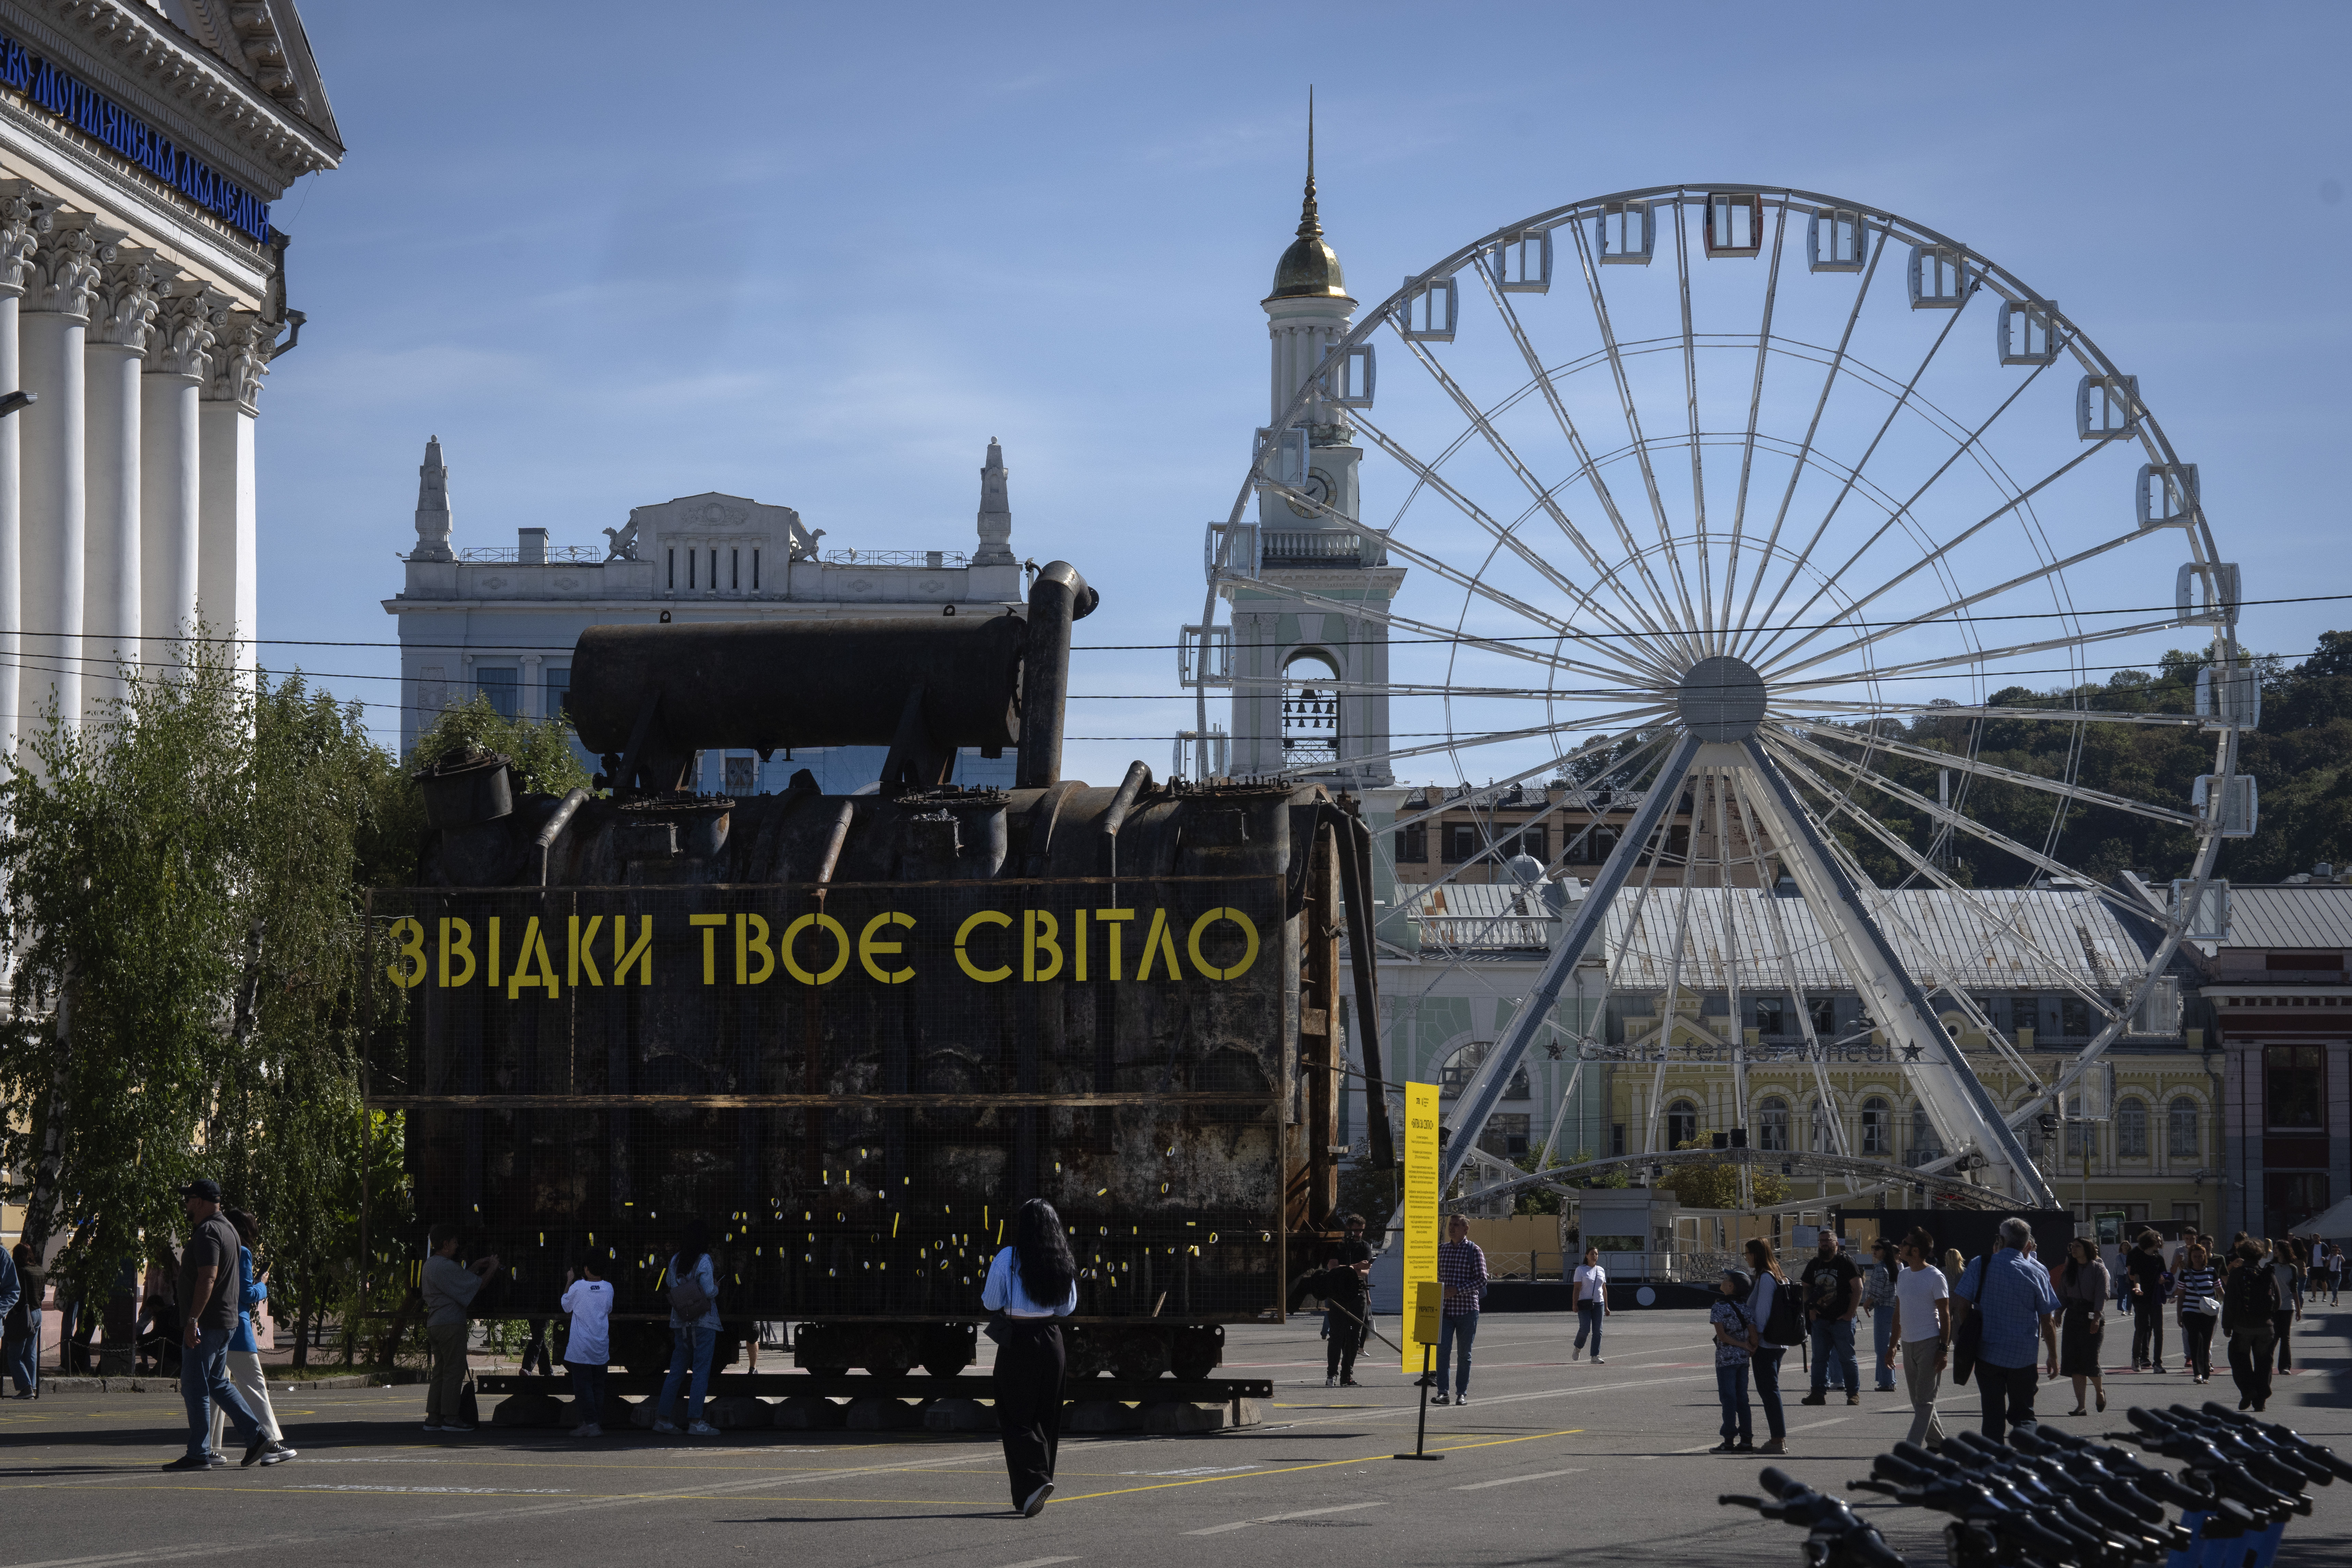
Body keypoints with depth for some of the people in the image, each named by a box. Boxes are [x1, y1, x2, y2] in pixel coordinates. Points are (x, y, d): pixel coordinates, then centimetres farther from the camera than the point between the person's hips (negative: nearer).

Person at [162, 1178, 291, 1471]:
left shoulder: (207, 1232, -16)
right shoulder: (228, 1229, 15)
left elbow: (208, 1279, -26)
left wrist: (193, 1320, -27)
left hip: (205, 1324, -10)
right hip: (227, 1322, 10)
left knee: (195, 1387, -4)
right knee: (217, 1383, 16)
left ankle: (198, 1455, -2)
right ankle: (258, 1439, 11)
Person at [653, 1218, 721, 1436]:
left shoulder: (676, 1260, 7)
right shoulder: (704, 1261, -11)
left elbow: (671, 1285, 14)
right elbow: (709, 1292, -15)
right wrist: (716, 1286, 5)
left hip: (681, 1322, 6)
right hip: (703, 1322, -6)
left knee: (676, 1371, 12)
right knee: (701, 1371, -4)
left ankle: (662, 1417, 12)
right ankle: (695, 1421, -9)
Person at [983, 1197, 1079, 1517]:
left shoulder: (1008, 1259, -12)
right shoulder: (1063, 1262, 1)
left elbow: (991, 1303, -6)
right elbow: (1068, 1308, 10)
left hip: (1018, 1343, -4)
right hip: (1051, 1339, 4)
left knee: (1015, 1418, 2)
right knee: (1046, 1418, 12)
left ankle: (1034, 1481, -19)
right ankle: (1029, 1499, 17)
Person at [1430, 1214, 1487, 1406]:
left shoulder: (1473, 1250, -3)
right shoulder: (1441, 1249, 11)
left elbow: (1482, 1280, -9)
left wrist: (1458, 1290, -18)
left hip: (1467, 1310, -3)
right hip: (1445, 1309, 3)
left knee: (1464, 1354, 4)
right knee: (1442, 1351, -8)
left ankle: (1462, 1394, 11)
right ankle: (1443, 1392, -7)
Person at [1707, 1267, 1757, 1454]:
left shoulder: (1719, 1308, -10)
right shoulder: (1745, 1307, 4)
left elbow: (1722, 1336, -16)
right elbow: (1753, 1333, -3)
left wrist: (1742, 1345, -7)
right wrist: (1751, 1347, 12)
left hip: (1726, 1359, -5)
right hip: (1743, 1359, 5)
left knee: (1728, 1399, -2)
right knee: (1742, 1399, 9)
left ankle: (1729, 1441, -2)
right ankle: (1747, 1440, 8)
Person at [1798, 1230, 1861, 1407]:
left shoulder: (1845, 1262, -6)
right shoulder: (1813, 1264, 11)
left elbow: (1858, 1288, -8)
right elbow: (1807, 1288, 21)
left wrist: (1850, 1313, -11)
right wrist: (1810, 1308, 5)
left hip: (1841, 1320, -5)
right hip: (1820, 1319, 5)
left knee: (1847, 1358, -1)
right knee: (1819, 1357, 3)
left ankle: (1854, 1393, 6)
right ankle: (1819, 1392, 6)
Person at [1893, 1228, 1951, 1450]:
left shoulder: (1935, 1277, -9)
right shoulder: (1903, 1275, 13)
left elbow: (1945, 1314, -9)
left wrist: (1944, 1349, -15)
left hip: (1929, 1343, -8)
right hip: (1908, 1344, 8)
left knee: (1924, 1400, -9)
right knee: (1918, 1400, 12)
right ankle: (1936, 1441, 23)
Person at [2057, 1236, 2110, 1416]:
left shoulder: (2099, 1270, -3)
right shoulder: (2069, 1272, 14)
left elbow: (2101, 1295, -11)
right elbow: (2063, 1295, 13)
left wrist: (2097, 1318, -22)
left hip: (2093, 1319, -5)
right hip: (2073, 1319, 5)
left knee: (2090, 1362, -9)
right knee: (2074, 1364, -1)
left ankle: (2100, 1391, 21)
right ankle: (2081, 1406, 2)